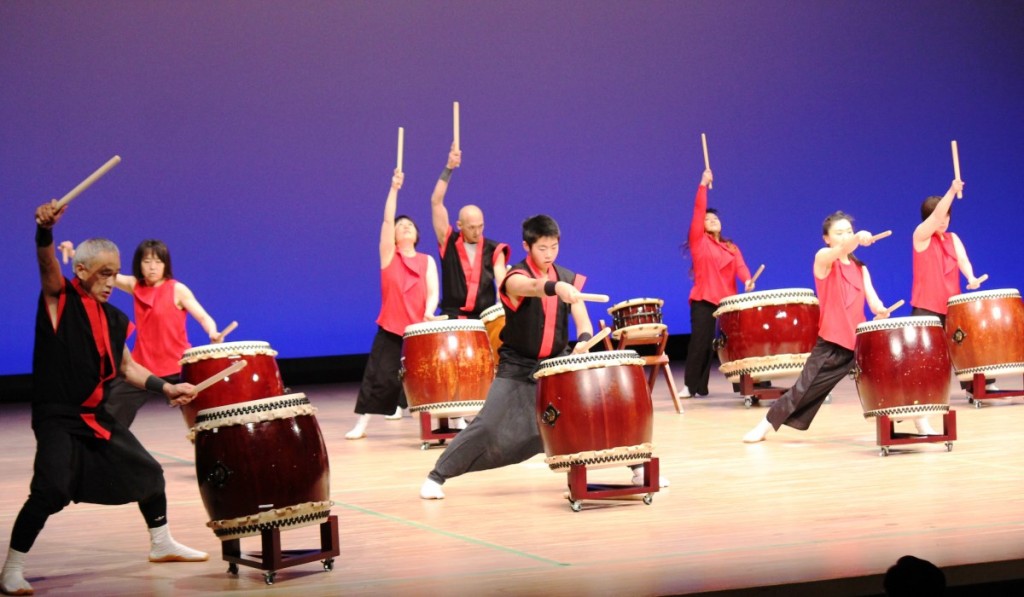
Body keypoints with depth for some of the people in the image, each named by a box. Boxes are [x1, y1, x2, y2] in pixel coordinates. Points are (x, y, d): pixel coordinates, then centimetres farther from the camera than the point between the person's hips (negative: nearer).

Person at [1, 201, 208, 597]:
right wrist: (45, 229, -49)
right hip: (56, 418, -7)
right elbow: (47, 263, -29)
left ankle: (162, 544, 37)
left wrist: (166, 388, 7)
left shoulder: (114, 319, 9)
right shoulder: (58, 298, -8)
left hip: (97, 416, 7)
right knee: (51, 490, -24)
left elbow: (126, 366, 19)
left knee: (148, 472, 15)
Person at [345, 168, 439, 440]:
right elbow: (387, 219, -7)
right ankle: (361, 424, 6)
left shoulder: (427, 261, 7)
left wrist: (429, 312, -22)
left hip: (419, 329, 1)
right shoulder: (389, 255, 3)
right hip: (391, 327, -1)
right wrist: (394, 188, -14)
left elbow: (432, 292, -2)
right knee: (380, 376, -3)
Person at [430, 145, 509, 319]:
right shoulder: (448, 242, 4)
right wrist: (449, 169, -8)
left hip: (484, 318, 1)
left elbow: (501, 278, -5)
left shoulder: (493, 250, 6)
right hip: (452, 316, -1)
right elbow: (436, 202, -2)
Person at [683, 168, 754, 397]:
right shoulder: (698, 241, 7)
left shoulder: (731, 247, 19)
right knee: (700, 342, -10)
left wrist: (747, 280, -21)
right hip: (704, 300, -4)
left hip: (728, 301, 4)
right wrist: (703, 184, -7)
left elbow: (740, 265, 0)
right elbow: (698, 211, -3)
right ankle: (692, 386, -7)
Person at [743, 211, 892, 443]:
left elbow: (871, 298, 1)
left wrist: (880, 310, -24)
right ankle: (766, 425, 11)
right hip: (832, 341, -4)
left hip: (860, 339, 4)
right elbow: (838, 251, -27)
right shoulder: (823, 259, -2)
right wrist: (857, 240, -48)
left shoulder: (860, 268, 14)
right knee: (804, 388, -3)